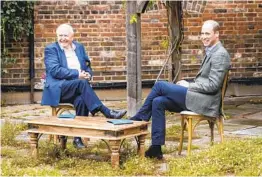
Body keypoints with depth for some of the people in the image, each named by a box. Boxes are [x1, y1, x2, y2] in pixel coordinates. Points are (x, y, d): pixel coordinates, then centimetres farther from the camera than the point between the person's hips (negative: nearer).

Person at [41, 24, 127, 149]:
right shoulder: (51, 49, 2)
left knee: (81, 100, -33)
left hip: (77, 87, 4)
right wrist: (77, 74, -19)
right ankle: (107, 113, -38)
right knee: (81, 83, -34)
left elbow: (87, 66, 18)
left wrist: (88, 74, -8)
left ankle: (78, 137, -27)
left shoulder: (79, 47, 18)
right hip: (58, 89, -4)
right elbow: (55, 70, -11)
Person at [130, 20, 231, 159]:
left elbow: (213, 85, -18)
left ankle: (139, 119, 4)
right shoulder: (211, 52, 20)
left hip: (204, 102, -10)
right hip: (198, 98, 10)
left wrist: (188, 85, -10)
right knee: (158, 102, -5)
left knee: (160, 85, -12)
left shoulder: (220, 55, -11)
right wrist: (188, 85, 6)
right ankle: (156, 147, -6)